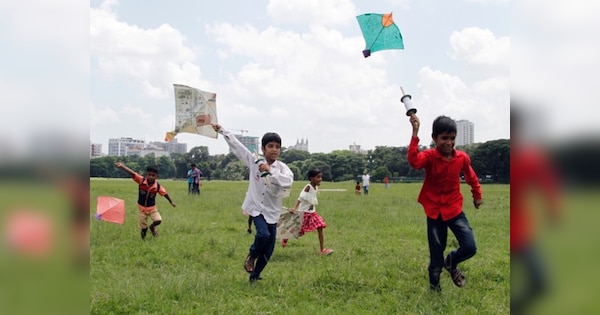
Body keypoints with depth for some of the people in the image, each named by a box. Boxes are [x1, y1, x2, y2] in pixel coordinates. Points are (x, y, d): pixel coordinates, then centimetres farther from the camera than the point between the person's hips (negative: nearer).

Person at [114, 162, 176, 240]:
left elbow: (165, 194, -2)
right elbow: (132, 173, -33)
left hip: (152, 208, 0)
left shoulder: (158, 186, -18)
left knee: (158, 220, -19)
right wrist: (122, 166, -46)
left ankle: (152, 227, 16)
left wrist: (171, 202, 10)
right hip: (142, 208, 0)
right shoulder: (141, 181, -21)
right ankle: (143, 240, 31)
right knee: (143, 227, 6)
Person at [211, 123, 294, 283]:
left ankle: (254, 276, 28)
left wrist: (270, 171, -33)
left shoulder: (282, 167, -9)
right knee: (263, 234, -26)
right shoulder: (254, 161, -4)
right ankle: (251, 256, 7)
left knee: (268, 250, 5)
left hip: (272, 211, 1)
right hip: (256, 207, -1)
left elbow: (288, 181, -30)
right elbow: (236, 145, 1)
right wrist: (222, 130, 4)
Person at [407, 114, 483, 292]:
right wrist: (415, 133, -43)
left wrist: (477, 195, 29)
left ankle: (451, 262, 24)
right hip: (434, 212, -2)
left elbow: (471, 177, 16)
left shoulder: (462, 157, -4)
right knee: (436, 255, 3)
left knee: (470, 247, -10)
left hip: (455, 209, 3)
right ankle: (434, 285, 31)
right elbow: (414, 161, -38)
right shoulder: (429, 156, -14)